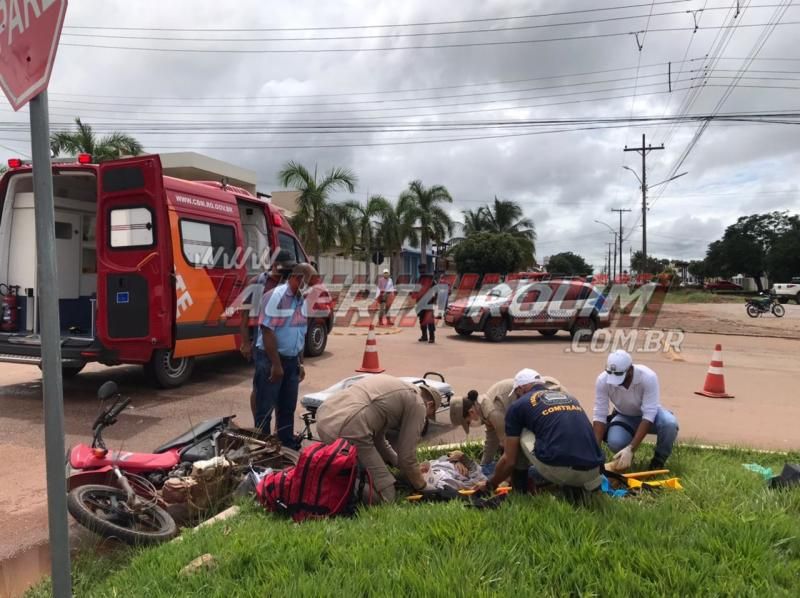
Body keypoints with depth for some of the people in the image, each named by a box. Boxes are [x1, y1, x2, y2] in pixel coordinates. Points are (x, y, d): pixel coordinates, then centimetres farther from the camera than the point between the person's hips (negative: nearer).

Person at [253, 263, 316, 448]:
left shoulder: (302, 300, 8)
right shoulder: (276, 296, -16)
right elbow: (267, 331, -20)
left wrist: (300, 363, 14)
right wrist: (276, 364, -20)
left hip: (292, 360, 8)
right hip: (270, 360, -8)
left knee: (288, 407, 16)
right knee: (265, 408, 3)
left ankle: (288, 445, 28)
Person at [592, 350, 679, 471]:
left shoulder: (648, 377, -34)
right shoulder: (603, 380, -27)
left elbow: (648, 415, -36)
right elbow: (599, 416, -24)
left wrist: (630, 449, -43)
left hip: (649, 414, 0)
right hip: (624, 417, 1)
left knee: (669, 423, -34)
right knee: (614, 442, -31)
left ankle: (658, 460, -6)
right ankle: (625, 456, 6)